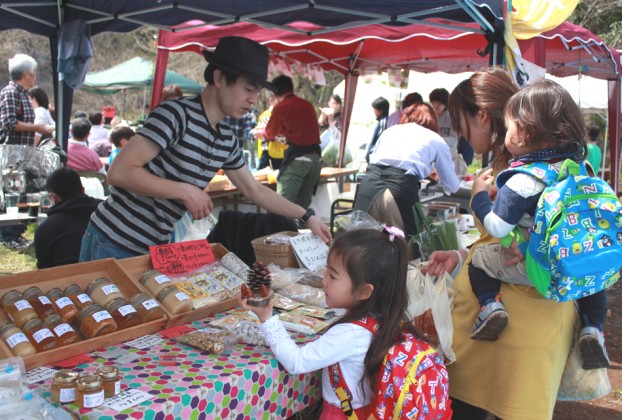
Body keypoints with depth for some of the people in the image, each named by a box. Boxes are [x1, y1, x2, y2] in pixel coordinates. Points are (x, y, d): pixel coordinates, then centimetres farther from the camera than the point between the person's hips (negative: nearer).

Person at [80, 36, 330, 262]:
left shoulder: (227, 140, 4)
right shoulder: (176, 114, -20)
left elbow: (254, 190, 17)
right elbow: (119, 173, -24)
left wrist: (306, 216, 16)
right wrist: (185, 191, -23)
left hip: (154, 248, 7)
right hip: (113, 245, -7)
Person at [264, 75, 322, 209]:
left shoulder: (280, 107, -1)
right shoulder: (308, 105, 16)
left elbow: (270, 134, 13)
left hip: (297, 158, -6)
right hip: (315, 157, 6)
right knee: (303, 205, 13)